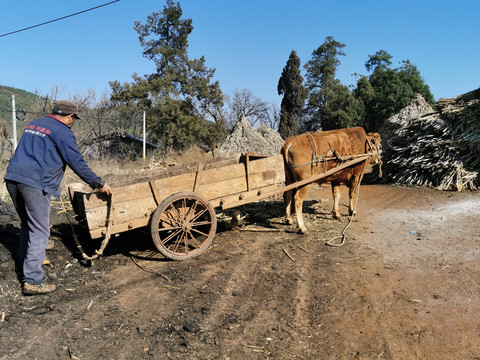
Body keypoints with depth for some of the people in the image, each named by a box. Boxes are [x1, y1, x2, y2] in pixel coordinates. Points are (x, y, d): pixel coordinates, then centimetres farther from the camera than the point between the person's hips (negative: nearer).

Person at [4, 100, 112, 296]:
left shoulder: (33, 124, 22)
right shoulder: (63, 132, -4)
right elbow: (77, 163, -6)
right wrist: (99, 184, 1)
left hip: (12, 178, 9)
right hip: (35, 183, -9)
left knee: (27, 224, 24)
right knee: (39, 231, -4)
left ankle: (25, 262, 40)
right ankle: (32, 281, -3)